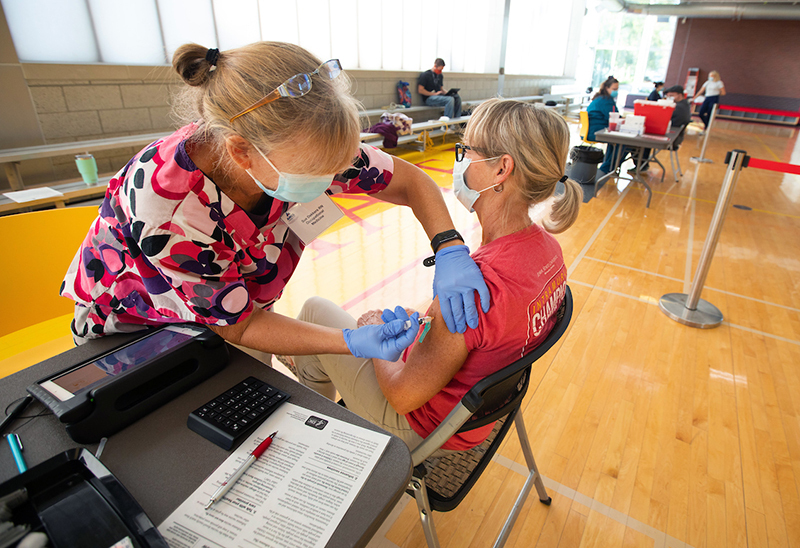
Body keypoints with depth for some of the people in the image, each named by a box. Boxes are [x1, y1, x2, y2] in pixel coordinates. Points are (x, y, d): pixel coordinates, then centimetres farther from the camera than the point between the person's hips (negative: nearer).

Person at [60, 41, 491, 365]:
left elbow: (411, 181, -18)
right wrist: (351, 343, -38)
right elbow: (237, 324, -29)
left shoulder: (301, 149, -30)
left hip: (239, 287, 4)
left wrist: (450, 248, -34)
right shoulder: (164, 207, -42)